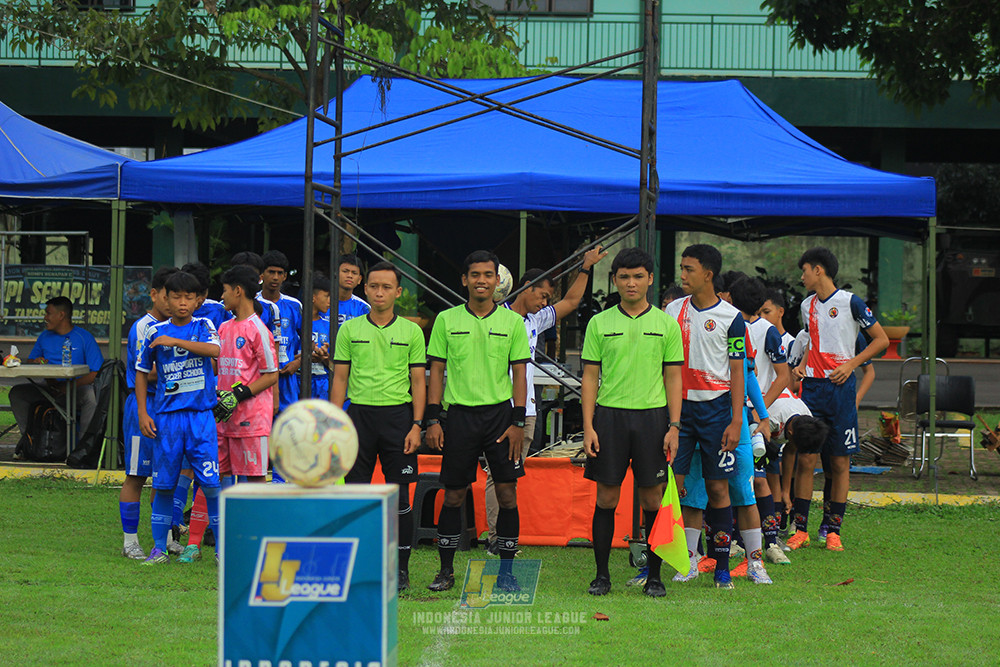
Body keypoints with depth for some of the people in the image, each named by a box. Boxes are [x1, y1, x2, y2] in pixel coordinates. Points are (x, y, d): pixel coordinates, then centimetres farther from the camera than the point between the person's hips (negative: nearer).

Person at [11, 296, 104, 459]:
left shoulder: (84, 337, -3)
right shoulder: (44, 337, 14)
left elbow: (96, 373, -11)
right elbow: (29, 361, 20)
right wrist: (35, 362, -7)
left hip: (76, 390, -5)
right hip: (48, 389, 5)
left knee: (92, 396, -37)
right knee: (17, 392, -15)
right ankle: (27, 436, -6)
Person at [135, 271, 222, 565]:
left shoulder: (203, 326, 4)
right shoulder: (155, 332, 6)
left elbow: (215, 349, -17)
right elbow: (142, 372, 13)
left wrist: (176, 341, -21)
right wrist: (143, 413, 5)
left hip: (201, 415, -1)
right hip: (167, 417, 1)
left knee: (211, 484, -4)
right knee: (163, 484, 3)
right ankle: (159, 549, 12)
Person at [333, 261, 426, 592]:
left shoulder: (411, 331, 5)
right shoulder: (350, 330, 7)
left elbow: (418, 382, 5)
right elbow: (340, 379, 8)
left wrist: (416, 425, -5)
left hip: (398, 415, -1)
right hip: (359, 413, 1)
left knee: (399, 495, -1)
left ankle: (401, 568, 6)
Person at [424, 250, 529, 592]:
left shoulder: (512, 322, 4)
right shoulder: (447, 320, 4)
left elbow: (519, 374, 4)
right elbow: (436, 371, 6)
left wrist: (517, 423, -4)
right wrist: (432, 420, -2)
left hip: (501, 413, 0)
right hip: (460, 413, 0)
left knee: (507, 493, -4)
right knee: (453, 496, 3)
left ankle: (506, 572, 5)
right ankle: (446, 569, 14)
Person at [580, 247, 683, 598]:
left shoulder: (667, 324, 5)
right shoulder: (599, 323, 5)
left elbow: (673, 378, 6)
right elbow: (590, 377, 6)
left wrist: (674, 426, -3)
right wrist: (588, 427, -3)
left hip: (652, 416, 0)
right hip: (610, 414, 0)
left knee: (652, 499, 1)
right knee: (606, 498, 1)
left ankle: (654, 575, 10)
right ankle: (602, 575, 9)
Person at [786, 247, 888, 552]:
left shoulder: (850, 302, -5)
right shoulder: (807, 306, 13)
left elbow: (881, 339, -1)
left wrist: (851, 363, -10)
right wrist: (802, 364, 10)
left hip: (840, 387, -4)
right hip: (812, 387, 4)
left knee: (840, 462, 0)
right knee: (805, 459, -2)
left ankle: (834, 530, 6)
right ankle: (801, 529, 4)